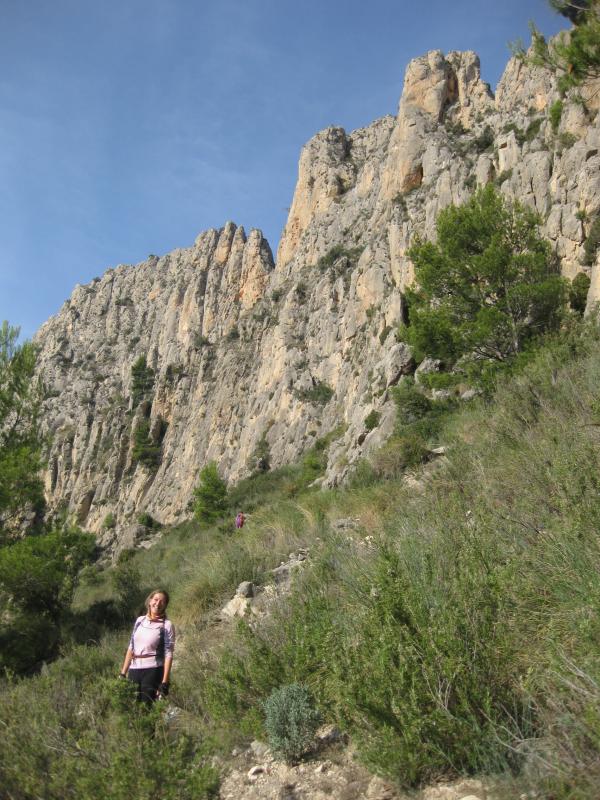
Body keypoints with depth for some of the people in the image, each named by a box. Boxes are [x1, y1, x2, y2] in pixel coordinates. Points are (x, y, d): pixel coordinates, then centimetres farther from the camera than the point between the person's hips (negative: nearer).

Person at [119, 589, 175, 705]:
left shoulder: (167, 625, -4)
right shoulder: (140, 620, 10)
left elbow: (168, 654, -9)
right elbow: (131, 648, 13)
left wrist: (164, 682, -15)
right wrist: (123, 673, 10)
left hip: (153, 670, -4)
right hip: (134, 670, 5)